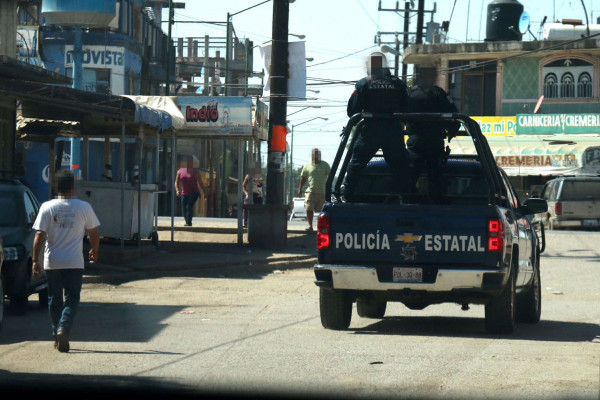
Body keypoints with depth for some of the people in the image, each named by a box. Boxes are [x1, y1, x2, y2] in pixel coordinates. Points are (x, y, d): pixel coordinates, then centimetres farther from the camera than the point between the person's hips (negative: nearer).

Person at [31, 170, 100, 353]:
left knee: (54, 299, 13)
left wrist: (35, 260, -3)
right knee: (72, 298, 4)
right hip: (74, 262, -1)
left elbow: (39, 236, -8)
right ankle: (64, 328, -19)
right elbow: (93, 234, 3)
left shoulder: (47, 207, -5)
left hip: (52, 262, 1)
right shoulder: (84, 207, -5)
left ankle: (57, 336, 18)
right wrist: (94, 252, 21)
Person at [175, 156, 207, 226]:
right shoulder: (180, 171, 8)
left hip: (194, 192, -4)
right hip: (184, 194, 4)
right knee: (184, 210, 3)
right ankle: (187, 222, 24)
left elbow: (200, 183, 5)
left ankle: (188, 223, -28)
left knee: (189, 206, -23)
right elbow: (176, 182, 10)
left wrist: (205, 193, 4)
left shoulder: (195, 171, 1)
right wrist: (177, 190, -9)